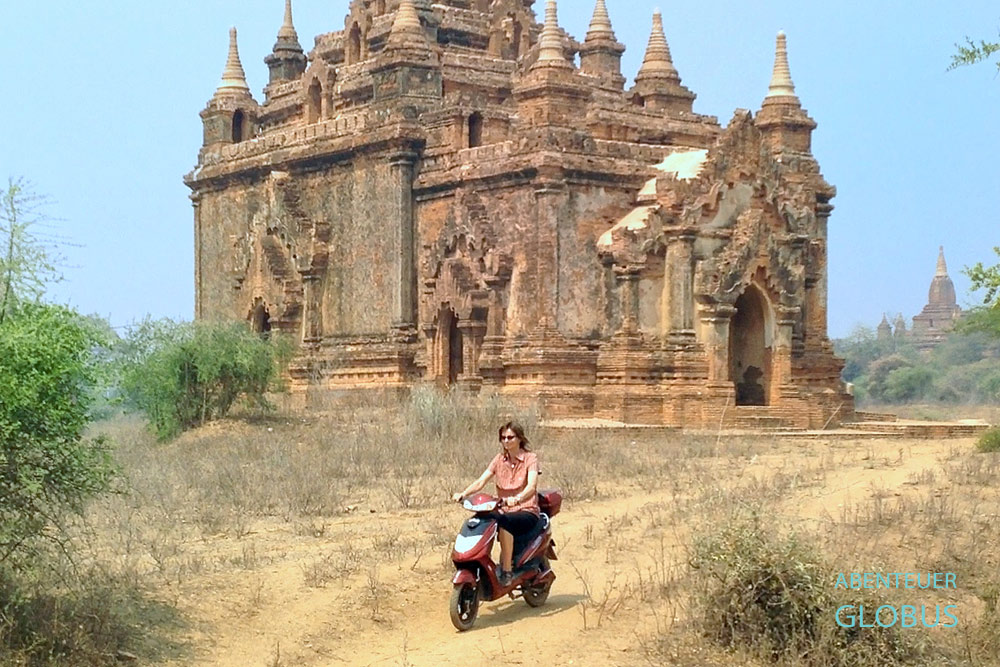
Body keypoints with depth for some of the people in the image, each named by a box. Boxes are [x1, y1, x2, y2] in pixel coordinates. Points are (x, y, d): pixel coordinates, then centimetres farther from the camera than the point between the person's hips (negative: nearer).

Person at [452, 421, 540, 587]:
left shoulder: (530, 458, -4)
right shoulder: (500, 459, 10)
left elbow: (532, 485, -21)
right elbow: (481, 481, 0)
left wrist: (516, 499, -42)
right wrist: (462, 494, -19)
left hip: (527, 512, -5)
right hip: (503, 510, 5)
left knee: (503, 521, -37)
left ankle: (507, 570, -28)